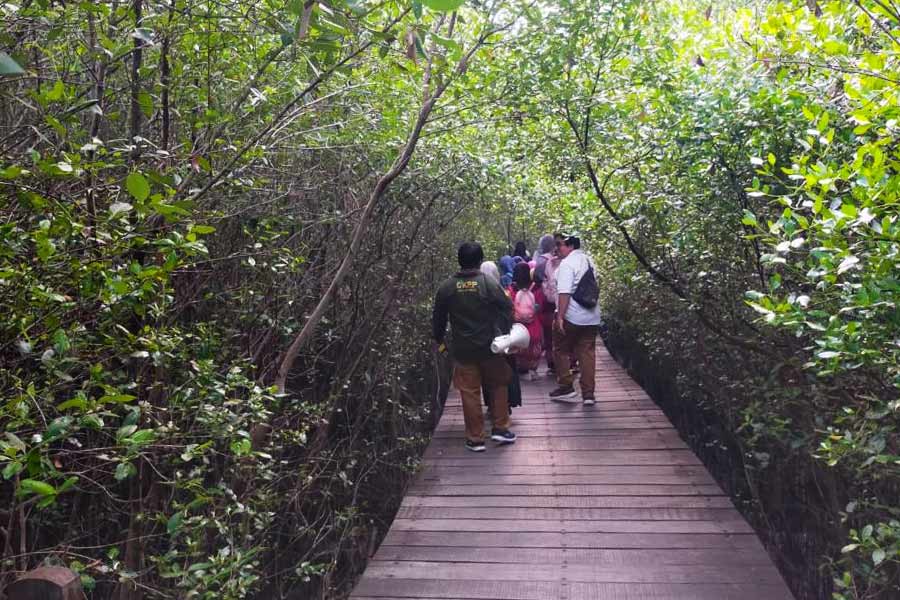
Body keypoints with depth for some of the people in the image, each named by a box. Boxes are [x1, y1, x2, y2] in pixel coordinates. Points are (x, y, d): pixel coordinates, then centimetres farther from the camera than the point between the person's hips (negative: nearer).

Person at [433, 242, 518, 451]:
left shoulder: (446, 287, -4)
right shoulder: (489, 284, -10)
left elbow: (438, 318, 6)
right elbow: (507, 309, -5)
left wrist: (438, 339, 22)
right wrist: (506, 335, 10)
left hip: (463, 349, 1)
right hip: (490, 347, -1)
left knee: (470, 393, 8)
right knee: (498, 386, 19)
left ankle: (475, 438, 14)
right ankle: (500, 428, 20)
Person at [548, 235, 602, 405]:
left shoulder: (567, 263, -12)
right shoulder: (589, 261, 13)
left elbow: (565, 292, -21)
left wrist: (560, 316, -21)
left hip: (570, 316, -7)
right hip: (592, 317, 7)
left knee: (562, 351, 10)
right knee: (587, 353, 8)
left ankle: (566, 387, 11)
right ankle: (588, 393, 8)